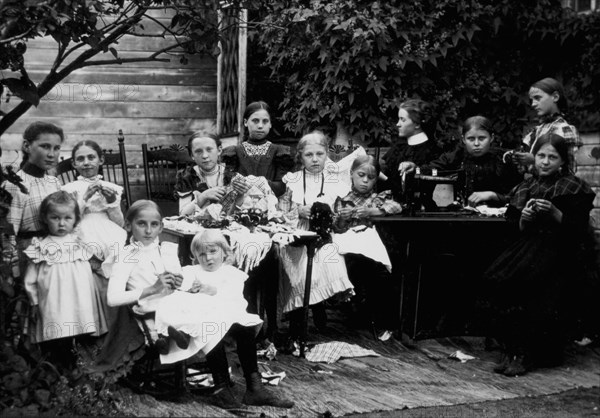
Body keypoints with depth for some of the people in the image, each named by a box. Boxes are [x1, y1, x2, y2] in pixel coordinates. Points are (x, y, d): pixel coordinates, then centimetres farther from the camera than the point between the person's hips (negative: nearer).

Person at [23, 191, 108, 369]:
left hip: (83, 306, 2)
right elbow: (30, 279, 8)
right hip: (55, 307, -2)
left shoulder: (82, 242, 8)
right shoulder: (41, 248, 2)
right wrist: (35, 302, 9)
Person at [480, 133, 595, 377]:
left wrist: (555, 213, -15)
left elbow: (579, 231, -2)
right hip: (528, 246, 5)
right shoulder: (527, 187, 18)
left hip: (557, 252, -5)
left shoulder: (574, 188, 3)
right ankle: (513, 350, -16)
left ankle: (524, 354, -17)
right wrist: (524, 218, -4)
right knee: (495, 282, -24)